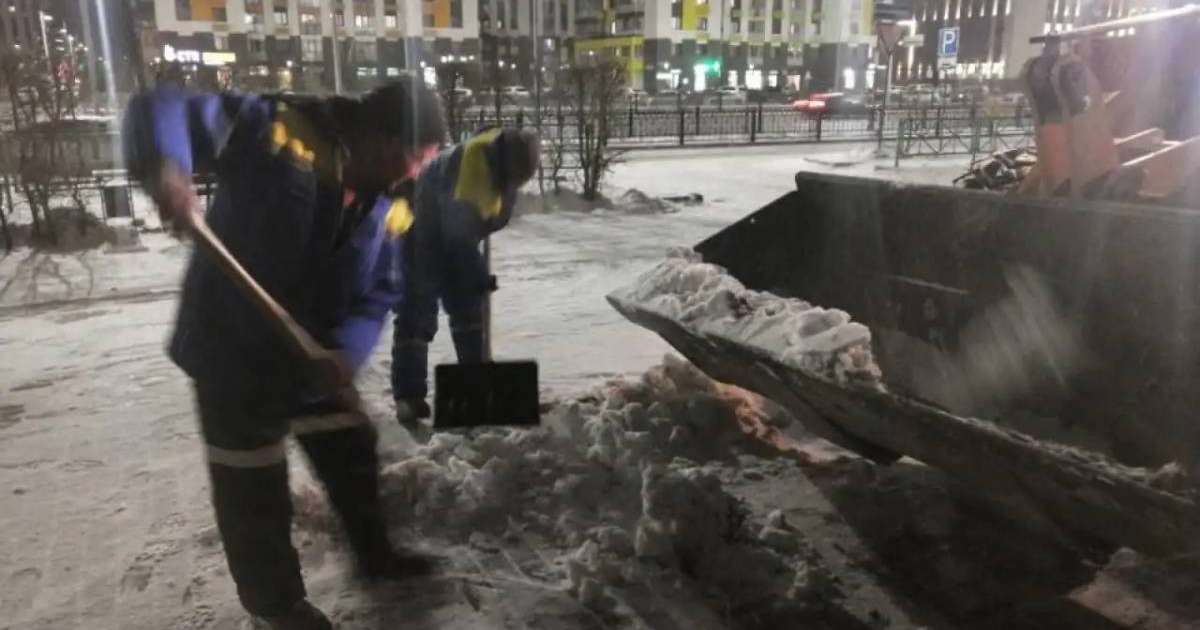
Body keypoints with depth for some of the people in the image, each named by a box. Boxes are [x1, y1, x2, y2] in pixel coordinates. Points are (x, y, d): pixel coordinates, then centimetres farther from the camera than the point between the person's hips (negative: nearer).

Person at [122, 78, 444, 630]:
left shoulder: (389, 210, -4)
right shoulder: (274, 131, -22)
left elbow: (377, 296, -3)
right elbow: (165, 109, -23)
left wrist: (346, 351, -22)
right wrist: (164, 164, -46)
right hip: (233, 351, -6)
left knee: (352, 454, 21)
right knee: (254, 489, 9)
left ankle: (375, 554, 46)